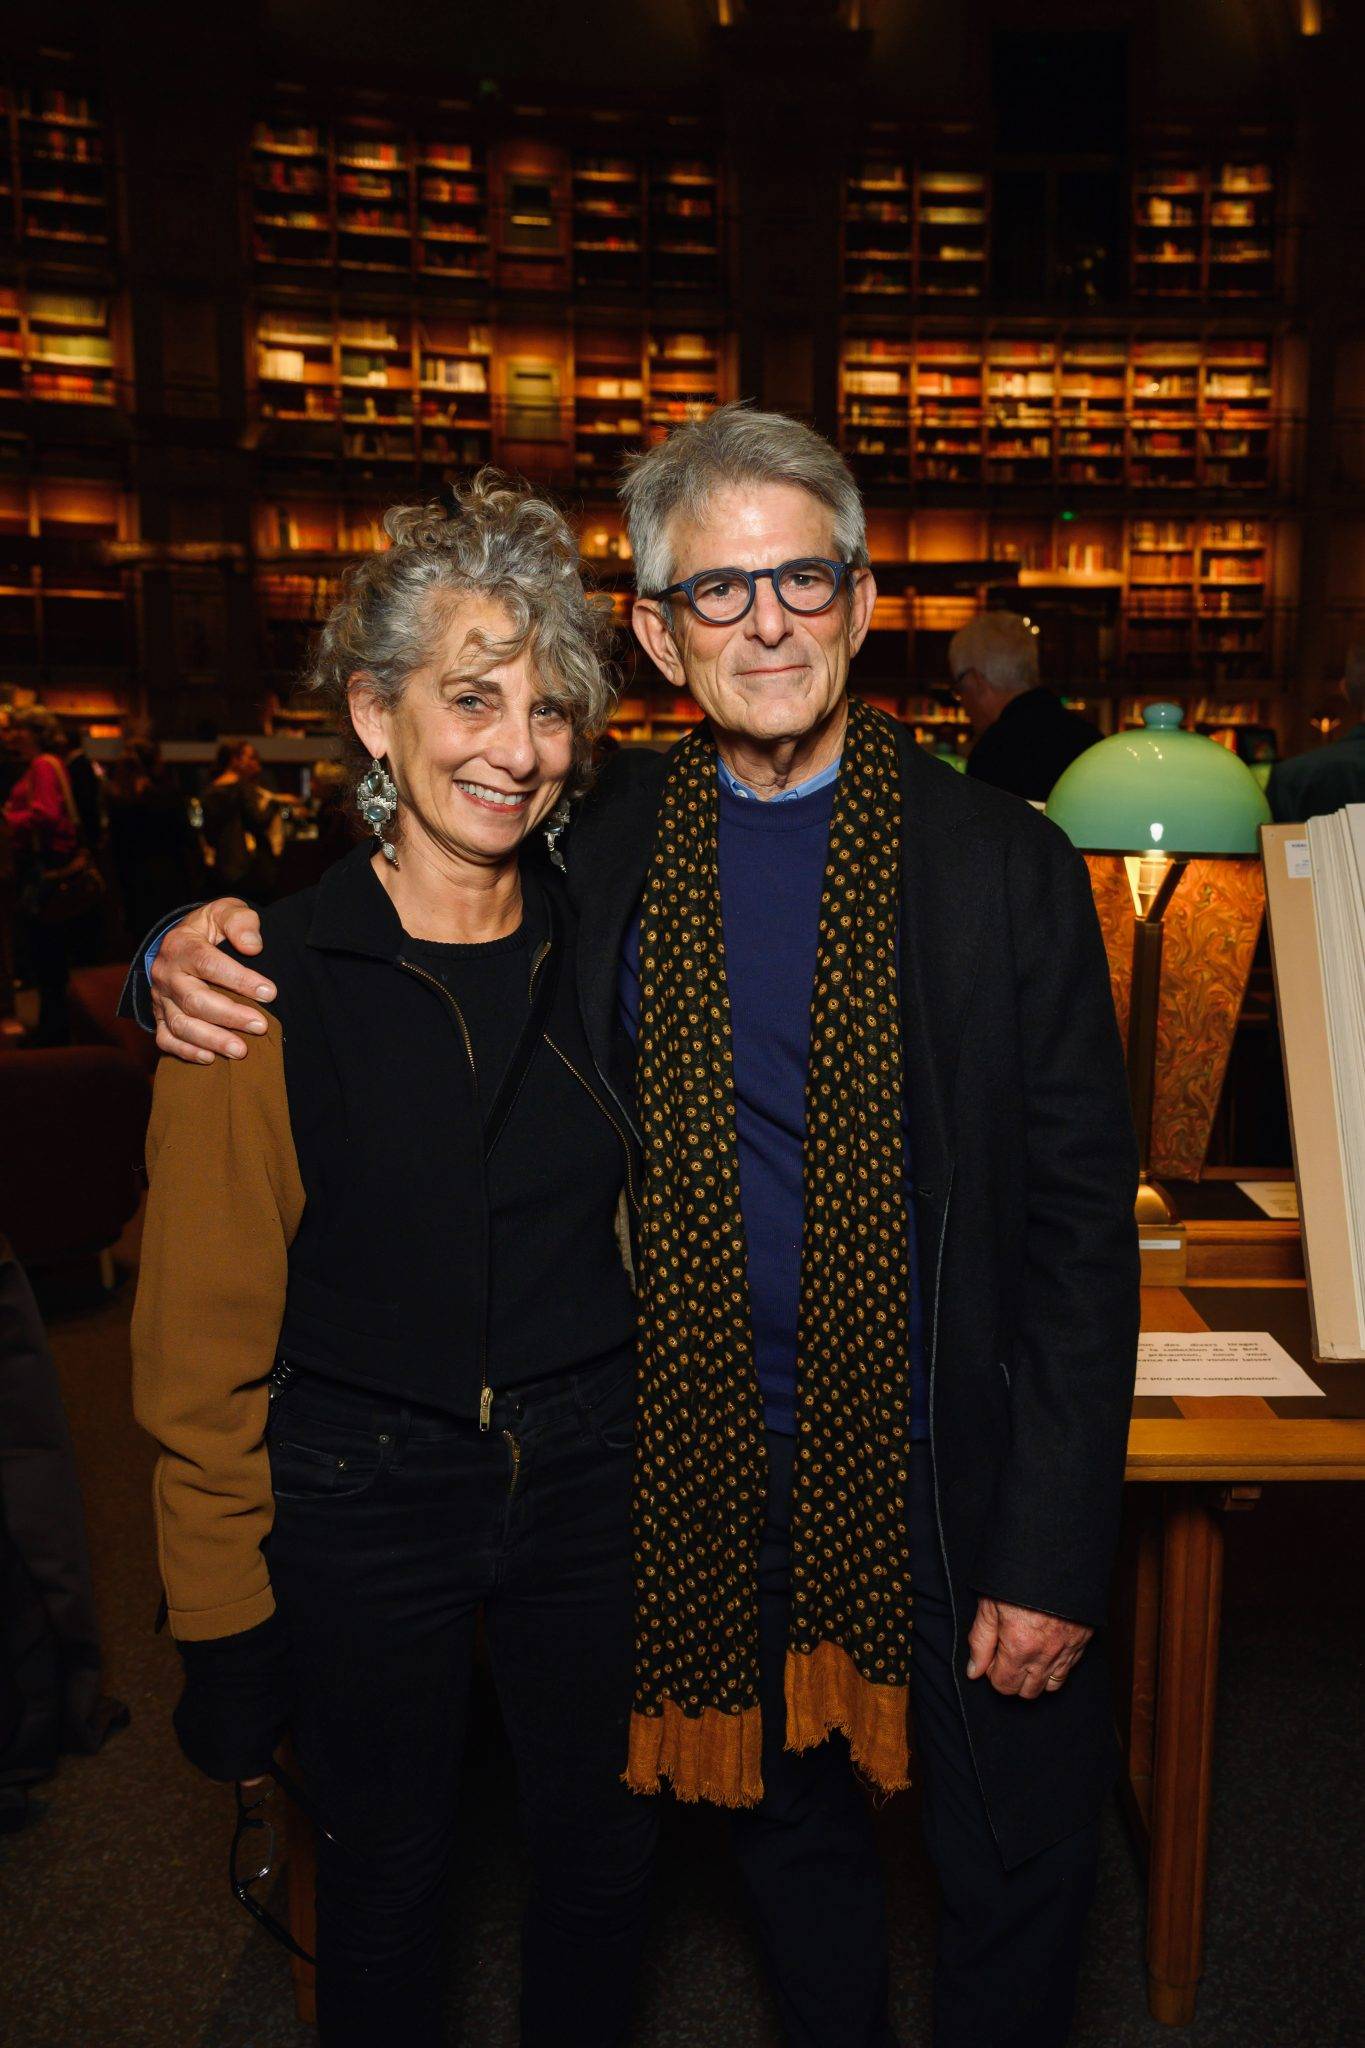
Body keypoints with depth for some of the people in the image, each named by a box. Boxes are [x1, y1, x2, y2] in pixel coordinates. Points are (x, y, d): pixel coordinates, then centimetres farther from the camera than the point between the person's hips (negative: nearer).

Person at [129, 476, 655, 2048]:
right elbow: (205, 1336, -8)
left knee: (604, 1852, 21)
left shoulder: (600, 947, -2)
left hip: (593, 1474, 3)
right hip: (360, 1502, -3)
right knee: (385, 1878, 20)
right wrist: (223, 1621, -5)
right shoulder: (265, 984, -13)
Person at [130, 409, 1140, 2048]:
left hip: (947, 1475, -1)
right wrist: (196, 958, -14)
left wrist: (1054, 1551, -11)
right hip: (714, 1475, 2)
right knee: (782, 1824, 24)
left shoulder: (1002, 865, -10)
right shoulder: (596, 843, -4)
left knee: (1018, 1869, 16)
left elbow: (1083, 1221, -9)